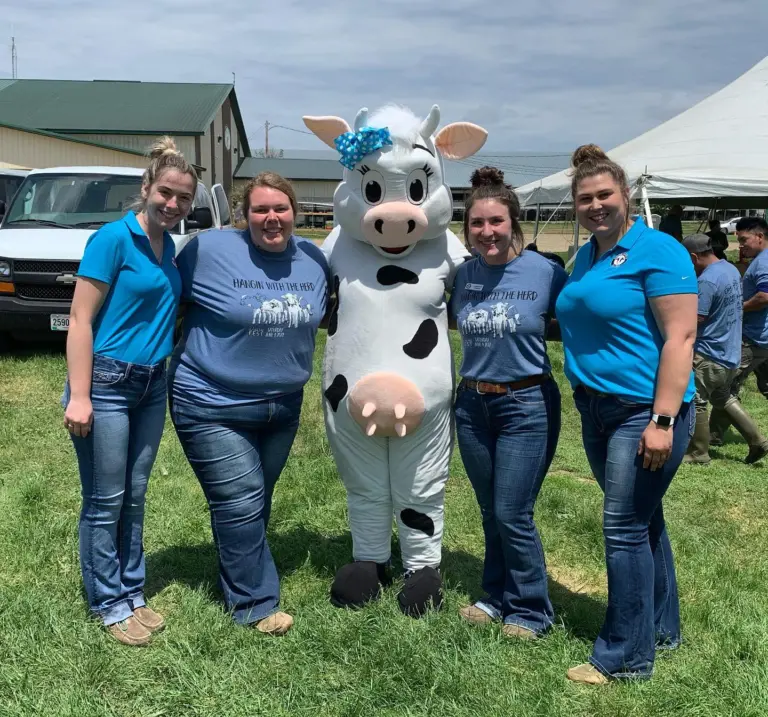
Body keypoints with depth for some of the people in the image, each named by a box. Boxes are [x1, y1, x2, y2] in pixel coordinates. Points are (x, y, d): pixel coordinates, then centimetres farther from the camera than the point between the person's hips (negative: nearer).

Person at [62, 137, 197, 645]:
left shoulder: (169, 246, 8)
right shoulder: (114, 238, -13)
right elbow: (80, 320, -14)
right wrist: (78, 396, -18)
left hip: (152, 384, 7)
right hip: (107, 382, -7)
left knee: (135, 495, 15)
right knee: (105, 501, 5)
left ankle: (133, 592, 28)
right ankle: (110, 604, 19)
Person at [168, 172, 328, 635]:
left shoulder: (314, 258, 1)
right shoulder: (210, 249, -14)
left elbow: (325, 314, 18)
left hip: (283, 406, 5)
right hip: (214, 406, -5)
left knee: (257, 503, 19)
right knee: (240, 504, -5)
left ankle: (240, 575, 39)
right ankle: (255, 603, 11)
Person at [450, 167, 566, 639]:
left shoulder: (545, 272, -12)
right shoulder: (463, 275, 1)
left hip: (527, 405, -4)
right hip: (472, 404, 5)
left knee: (512, 515, -2)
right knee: (490, 512, 15)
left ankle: (530, 611, 17)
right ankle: (497, 597, 32)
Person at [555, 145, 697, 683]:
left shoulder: (658, 251, -12)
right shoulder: (585, 257, 12)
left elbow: (680, 337, -18)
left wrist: (663, 420, -23)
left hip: (645, 410, -8)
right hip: (598, 410, 8)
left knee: (626, 528, -4)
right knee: (642, 520, 17)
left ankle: (626, 657, 9)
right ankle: (662, 629, 33)